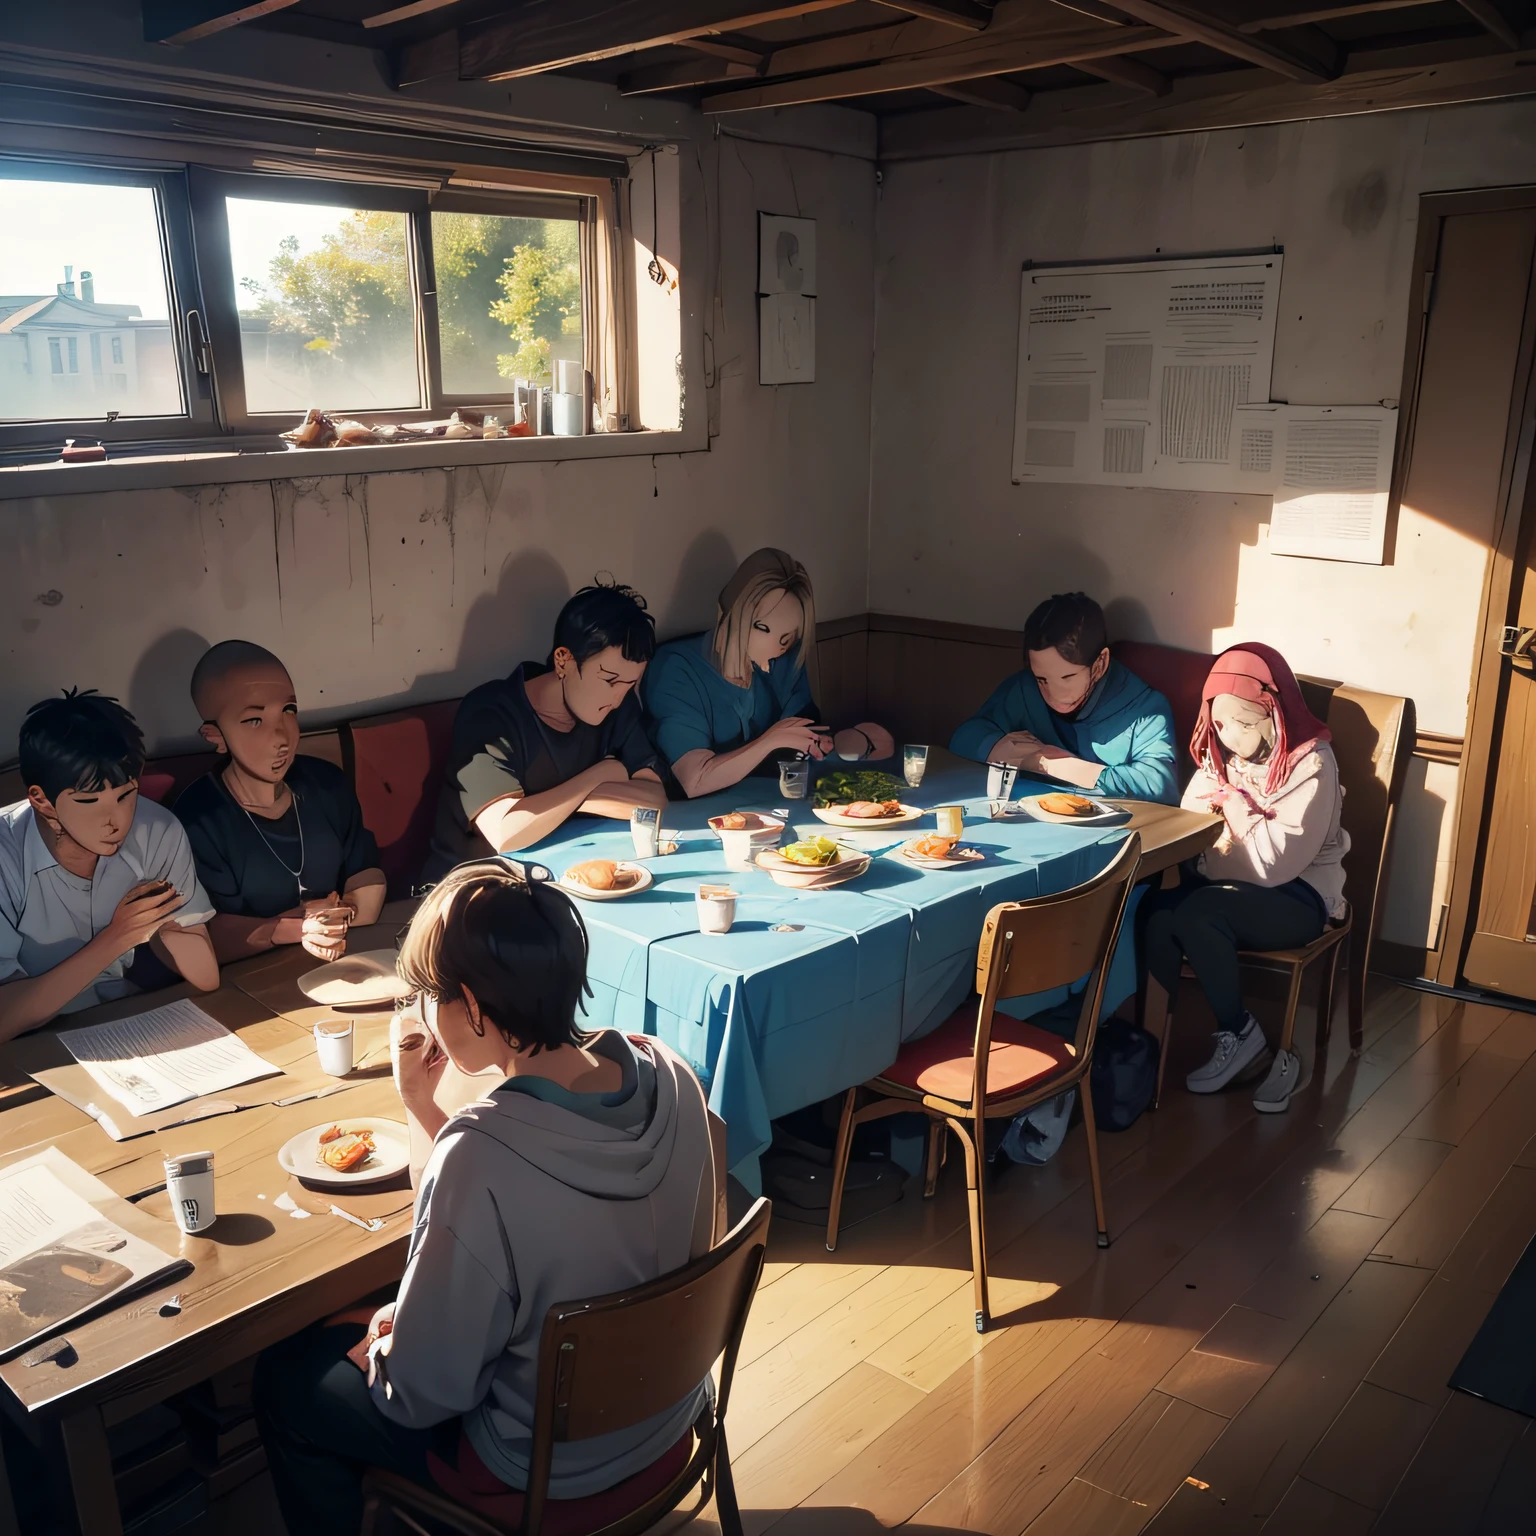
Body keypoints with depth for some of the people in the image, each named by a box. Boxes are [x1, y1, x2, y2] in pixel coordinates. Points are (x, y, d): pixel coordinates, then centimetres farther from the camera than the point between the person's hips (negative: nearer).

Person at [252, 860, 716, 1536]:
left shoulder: (478, 1156, -36)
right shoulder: (667, 1074, -16)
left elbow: (421, 1394, -22)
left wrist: (376, 1347, -2)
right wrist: (423, 1107, -3)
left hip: (545, 1461, -6)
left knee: (283, 1383, 15)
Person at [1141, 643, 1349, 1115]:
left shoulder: (1311, 766, -13)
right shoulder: (1221, 754, 6)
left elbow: (1277, 862, -21)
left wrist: (1234, 804, -12)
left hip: (1296, 895, -5)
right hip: (1222, 883, 5)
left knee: (1197, 914, -33)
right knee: (1156, 912, -28)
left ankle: (1241, 1036, -14)